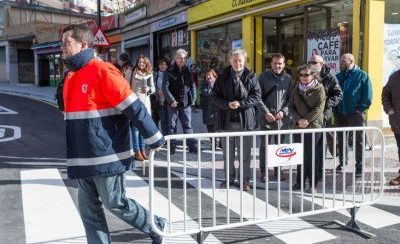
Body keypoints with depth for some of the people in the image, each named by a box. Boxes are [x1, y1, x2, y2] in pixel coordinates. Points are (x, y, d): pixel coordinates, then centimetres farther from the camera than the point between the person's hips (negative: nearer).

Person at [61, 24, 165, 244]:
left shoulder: (102, 71, -15)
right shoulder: (72, 76, 13)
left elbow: (133, 106, -16)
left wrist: (154, 138, -14)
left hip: (107, 156, -8)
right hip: (84, 158, 8)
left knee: (115, 203, 4)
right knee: (88, 208, 11)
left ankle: (156, 226, 27)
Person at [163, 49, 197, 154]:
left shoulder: (187, 71, 7)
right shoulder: (170, 71, -5)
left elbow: (192, 85, 11)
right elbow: (165, 87, -10)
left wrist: (193, 99, 2)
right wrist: (171, 100, -14)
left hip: (186, 103, 3)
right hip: (173, 103, -3)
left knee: (188, 126, 5)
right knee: (172, 126, 6)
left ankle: (192, 146, 8)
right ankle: (172, 147, 14)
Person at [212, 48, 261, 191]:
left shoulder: (251, 77, -1)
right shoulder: (223, 77, 4)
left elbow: (257, 96, -4)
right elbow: (215, 96, 3)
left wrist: (240, 103, -17)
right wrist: (227, 104, -15)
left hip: (245, 121, -2)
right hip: (226, 120, 2)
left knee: (245, 153, 5)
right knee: (228, 153, 13)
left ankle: (245, 180, 18)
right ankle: (229, 178, 28)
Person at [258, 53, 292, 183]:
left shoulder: (288, 78, 6)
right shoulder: (264, 77, 0)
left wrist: (284, 111, -8)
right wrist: (266, 112, -11)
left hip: (283, 118, 3)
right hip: (267, 118, -2)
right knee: (265, 145, 2)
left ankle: (278, 170, 23)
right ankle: (263, 172, 11)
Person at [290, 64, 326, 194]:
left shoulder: (319, 88, -1)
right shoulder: (296, 89, 12)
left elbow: (319, 108, -9)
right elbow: (291, 106, 7)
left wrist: (307, 120, -16)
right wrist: (298, 120, -8)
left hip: (314, 126, -4)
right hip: (298, 126, 4)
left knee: (312, 155, -3)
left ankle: (313, 184, 5)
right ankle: (300, 181, 16)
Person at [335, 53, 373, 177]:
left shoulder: (362, 75, -3)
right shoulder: (338, 76, 11)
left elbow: (368, 95, -6)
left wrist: (361, 109, -11)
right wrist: (335, 107, 2)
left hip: (355, 114, -5)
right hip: (340, 113, 5)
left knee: (358, 141, 1)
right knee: (341, 139, 14)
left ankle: (359, 167, 6)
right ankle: (342, 162, 29)